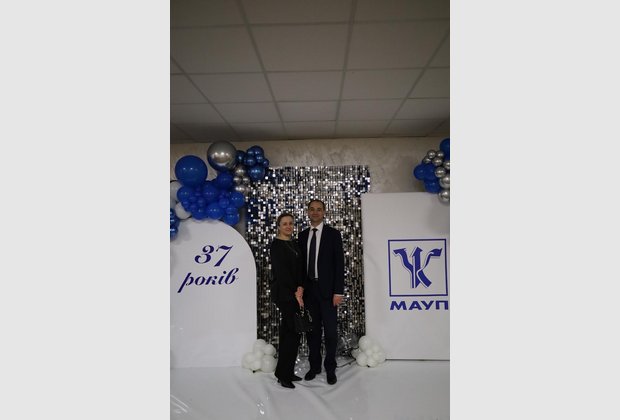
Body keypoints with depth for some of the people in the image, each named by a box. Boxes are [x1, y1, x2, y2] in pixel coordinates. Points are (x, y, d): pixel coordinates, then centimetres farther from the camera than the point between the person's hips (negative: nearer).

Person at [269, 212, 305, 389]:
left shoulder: (294, 243, 14)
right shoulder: (277, 244, -8)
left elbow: (300, 267, 9)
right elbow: (281, 270, -13)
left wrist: (300, 288, -6)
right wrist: (295, 292, -11)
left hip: (294, 293, 7)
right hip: (284, 293, -7)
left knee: (289, 332, 11)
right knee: (294, 331, -7)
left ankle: (287, 372, 19)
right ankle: (283, 373, 5)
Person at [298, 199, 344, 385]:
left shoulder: (333, 234, -2)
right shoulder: (303, 235, 9)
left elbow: (339, 263, -6)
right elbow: (301, 262, 10)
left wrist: (338, 292, -11)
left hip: (327, 289, -3)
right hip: (309, 289, 3)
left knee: (330, 330, 3)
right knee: (312, 329, 10)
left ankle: (330, 368, 17)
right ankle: (314, 365, 24)